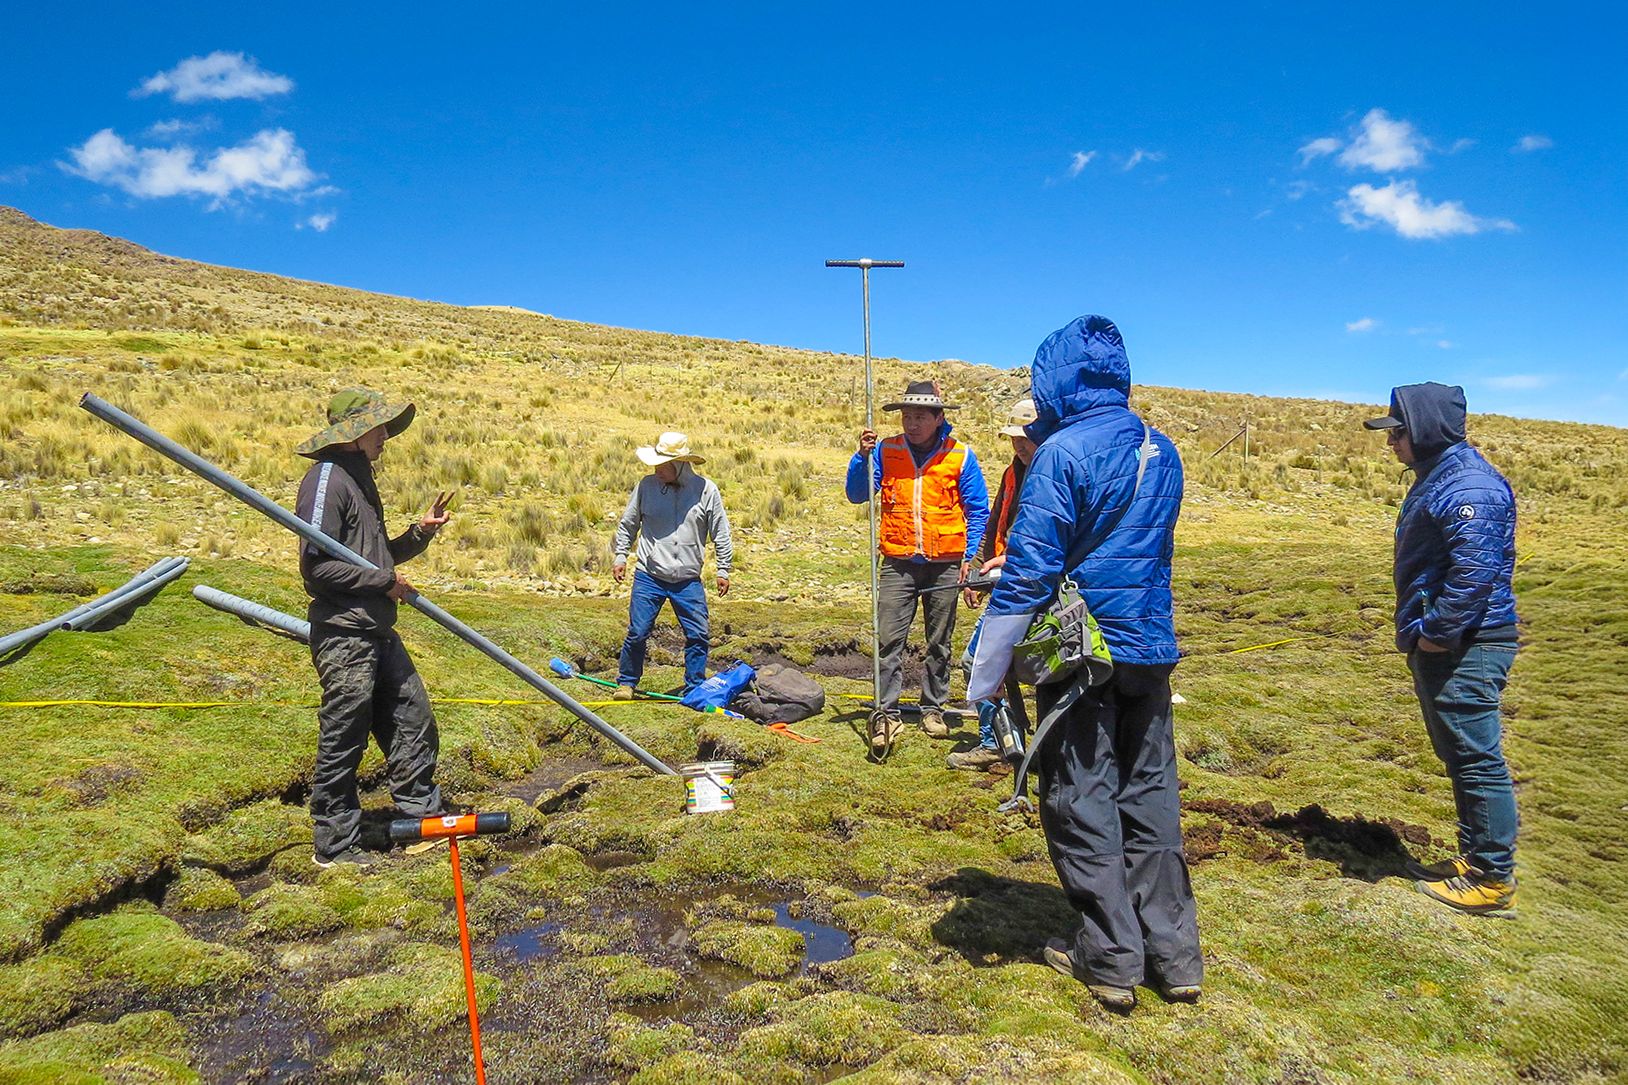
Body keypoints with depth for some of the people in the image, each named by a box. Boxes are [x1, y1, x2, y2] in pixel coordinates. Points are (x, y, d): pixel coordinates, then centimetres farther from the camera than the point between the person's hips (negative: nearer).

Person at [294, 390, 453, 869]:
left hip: (377, 629, 10)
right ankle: (334, 844, 14)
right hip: (343, 635, -10)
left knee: (413, 719, 13)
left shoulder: (359, 478, 18)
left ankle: (423, 814, 26)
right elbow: (318, 565, -20)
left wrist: (419, 533, 7)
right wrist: (385, 582, -13)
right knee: (342, 742, 1)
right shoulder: (327, 479, -13)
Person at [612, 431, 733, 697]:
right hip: (649, 577, 0)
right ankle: (626, 682, 19)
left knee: (699, 635, 2)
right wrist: (620, 557, 8)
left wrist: (723, 570, 4)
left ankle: (694, 688, 18)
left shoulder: (706, 490, -5)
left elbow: (721, 533, 4)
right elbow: (628, 524, 11)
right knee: (637, 633, -1)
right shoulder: (647, 486, -3)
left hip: (689, 581, 0)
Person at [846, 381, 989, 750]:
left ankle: (933, 709, 22)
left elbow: (978, 510, 5)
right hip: (898, 563, 0)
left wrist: (970, 556, -2)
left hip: (945, 564, 0)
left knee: (939, 642, 10)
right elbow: (857, 495, 2)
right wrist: (862, 456, -13)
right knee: (889, 639, -8)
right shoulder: (886, 451, 3)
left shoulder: (960, 455, 0)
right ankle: (885, 713, -5)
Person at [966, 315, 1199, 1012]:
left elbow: (1029, 568, -18)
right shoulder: (1162, 452, 9)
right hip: (1151, 648, 7)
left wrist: (986, 674, -12)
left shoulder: (1064, 453, -14)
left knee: (1081, 803, 5)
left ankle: (1111, 960, 14)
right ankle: (1174, 955, 22)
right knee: (1150, 794, 15)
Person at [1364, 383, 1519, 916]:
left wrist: (1437, 632, -20)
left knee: (1477, 758, -3)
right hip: (1437, 646, 11)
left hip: (1466, 649, -11)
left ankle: (1494, 878, 8)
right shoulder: (1435, 478, 16)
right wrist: (1419, 633, 16)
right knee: (1460, 757, 18)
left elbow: (1475, 571, -27)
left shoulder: (1469, 486, -17)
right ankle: (1474, 857, 30)